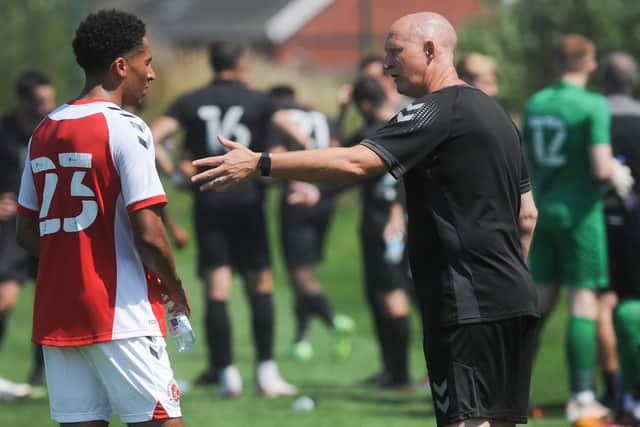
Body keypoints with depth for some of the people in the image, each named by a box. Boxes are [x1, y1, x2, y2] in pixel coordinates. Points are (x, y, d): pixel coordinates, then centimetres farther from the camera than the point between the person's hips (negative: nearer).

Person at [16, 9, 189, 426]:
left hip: (56, 313, 7)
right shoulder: (125, 128, -10)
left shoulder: (43, 132, 12)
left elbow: (27, 233, 15)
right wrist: (175, 288, 0)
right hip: (120, 313, -7)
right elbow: (148, 234, -15)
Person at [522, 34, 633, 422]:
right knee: (584, 300, -2)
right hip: (580, 211, -6)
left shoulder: (535, 104, 7)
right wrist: (619, 174, 1)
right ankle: (582, 397, -4)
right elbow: (601, 168, -19)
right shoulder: (594, 106, -13)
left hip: (542, 210, 6)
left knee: (542, 299, 14)